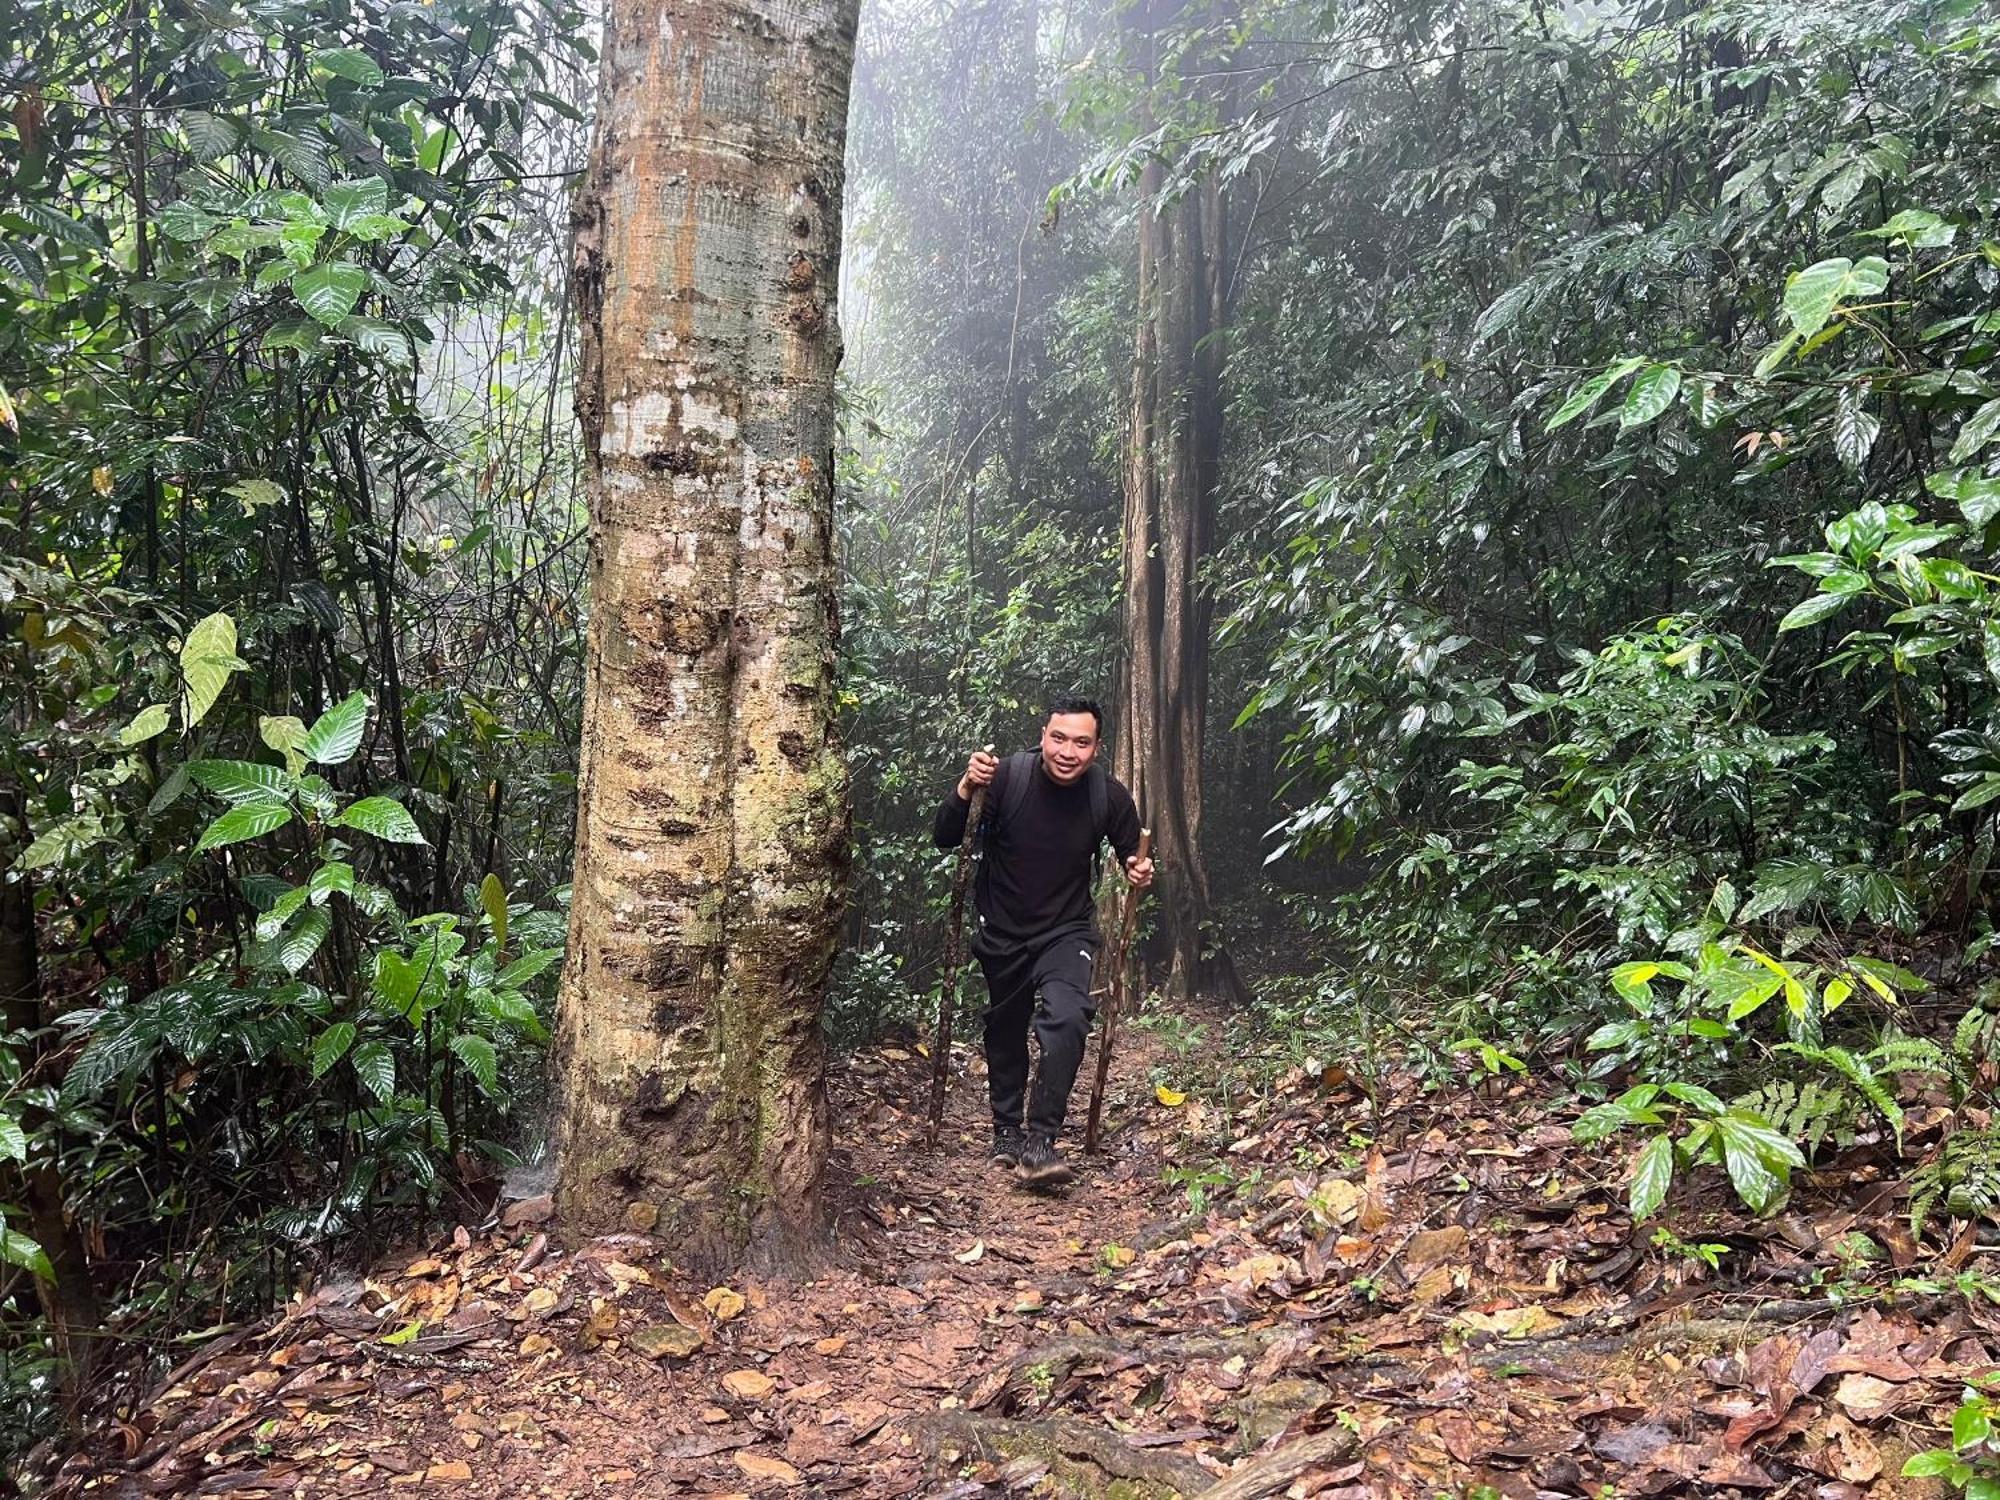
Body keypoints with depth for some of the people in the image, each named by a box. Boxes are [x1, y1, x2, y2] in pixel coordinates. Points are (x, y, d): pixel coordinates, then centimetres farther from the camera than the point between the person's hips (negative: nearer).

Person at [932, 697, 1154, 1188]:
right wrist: (966, 790, -34)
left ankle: (1039, 1142, -16)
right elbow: (944, 840, -16)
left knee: (1068, 1019, -26)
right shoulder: (1007, 776, -19)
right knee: (1005, 1032, 17)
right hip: (1001, 932, 1)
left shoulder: (1110, 797, -14)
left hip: (1066, 931, -1)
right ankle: (1006, 1130, 39)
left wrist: (1138, 871, -19)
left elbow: (1130, 853, 4)